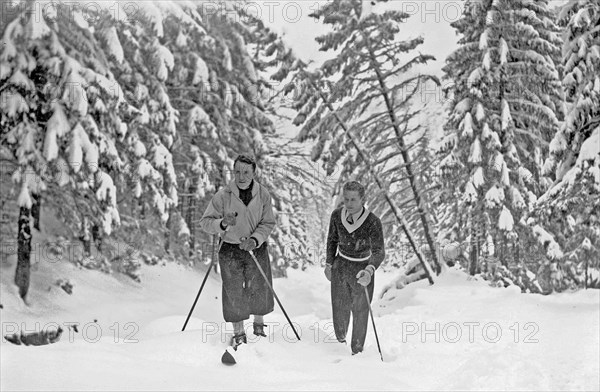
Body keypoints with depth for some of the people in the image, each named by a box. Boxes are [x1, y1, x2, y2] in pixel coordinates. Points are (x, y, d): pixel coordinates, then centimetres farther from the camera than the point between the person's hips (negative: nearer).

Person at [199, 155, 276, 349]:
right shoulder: (223, 195, -13)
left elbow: (268, 223, -4)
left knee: (259, 290, 10)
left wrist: (255, 239, -22)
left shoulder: (263, 194, -7)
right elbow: (205, 222, -10)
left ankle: (259, 323, 38)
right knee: (234, 293, 4)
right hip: (231, 251, -1)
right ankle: (238, 333, 22)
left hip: (257, 248, 2)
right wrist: (222, 223, -31)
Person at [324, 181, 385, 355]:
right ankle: (340, 340, 41)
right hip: (340, 267, 3)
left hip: (363, 270, -3)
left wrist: (369, 270, -48)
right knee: (340, 308, 11)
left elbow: (379, 251, -31)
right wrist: (329, 264, 9)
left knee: (360, 312, 6)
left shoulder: (373, 222, -24)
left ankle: (357, 350, 26)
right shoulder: (337, 215, -12)